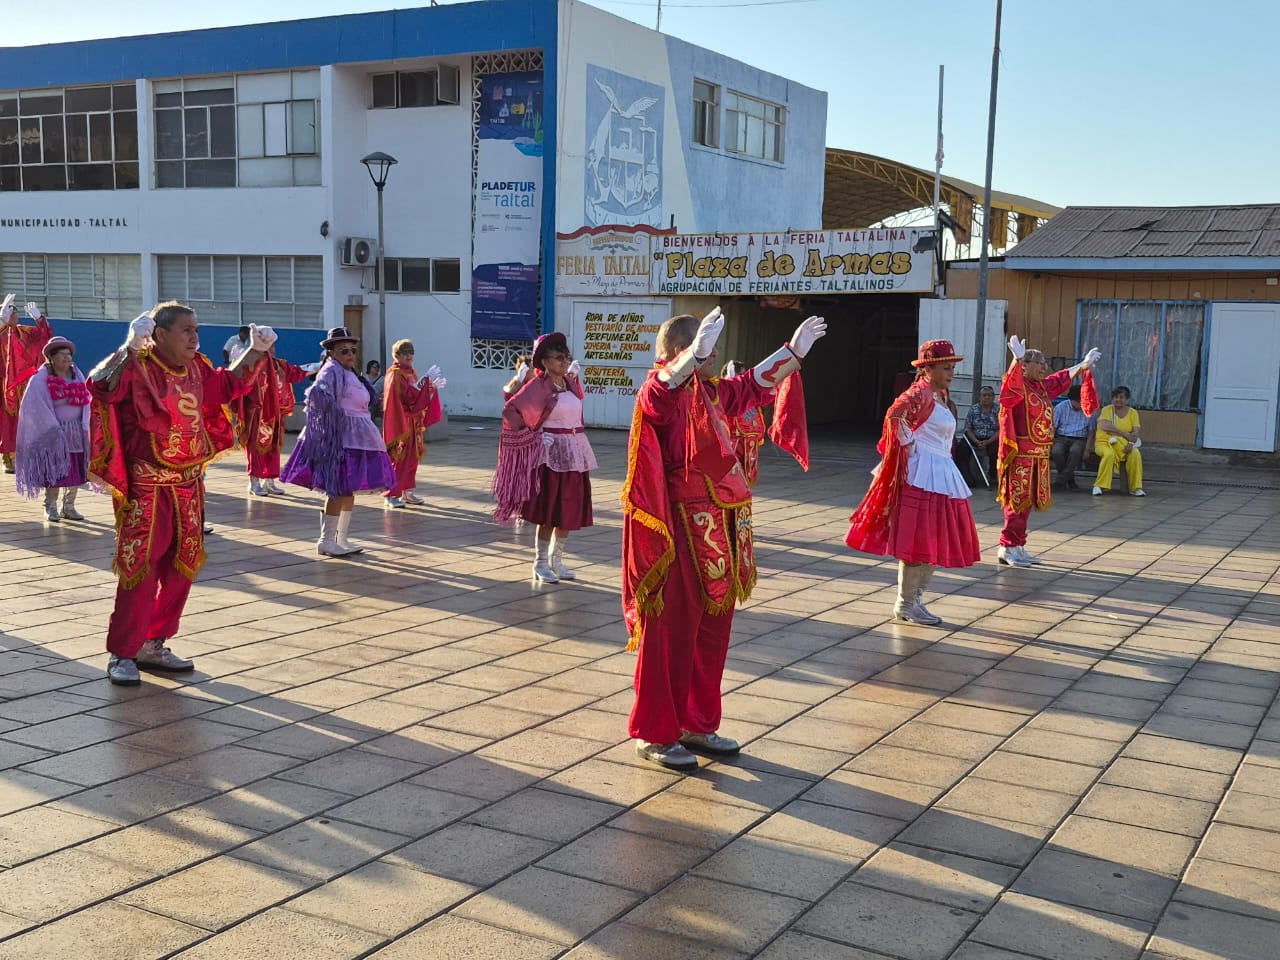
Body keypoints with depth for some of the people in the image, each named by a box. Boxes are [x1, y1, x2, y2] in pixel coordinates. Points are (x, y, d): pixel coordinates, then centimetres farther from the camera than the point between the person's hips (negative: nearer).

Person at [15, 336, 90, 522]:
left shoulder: (77, 375, 8)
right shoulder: (41, 379, -8)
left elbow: (85, 402, 4)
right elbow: (38, 408, -12)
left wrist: (85, 427, -6)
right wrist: (54, 431, -17)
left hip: (76, 431, 5)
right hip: (54, 433, -5)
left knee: (76, 470, 5)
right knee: (54, 471, -3)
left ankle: (69, 507, 15)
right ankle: (50, 507, 8)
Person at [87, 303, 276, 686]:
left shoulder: (196, 369, 8)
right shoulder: (137, 367, -14)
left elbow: (227, 385, 27)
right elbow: (101, 386, -33)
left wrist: (256, 351, 20)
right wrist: (130, 348, -40)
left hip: (189, 485, 8)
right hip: (147, 487, -8)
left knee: (180, 569, 12)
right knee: (140, 568, -5)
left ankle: (153, 645, 25)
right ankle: (122, 653, 6)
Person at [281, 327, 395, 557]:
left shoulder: (350, 373, 18)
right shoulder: (332, 371, -13)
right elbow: (319, 392, -31)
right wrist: (336, 415, -23)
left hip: (358, 438, 10)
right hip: (341, 437, -10)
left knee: (349, 490, 13)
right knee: (340, 490, -9)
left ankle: (341, 539, 21)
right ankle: (326, 541, -3)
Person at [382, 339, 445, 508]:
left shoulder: (410, 372, 14)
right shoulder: (395, 373, -13)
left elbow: (417, 393, 17)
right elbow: (409, 395, -23)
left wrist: (433, 387, 6)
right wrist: (426, 379, -22)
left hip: (412, 422, 9)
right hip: (400, 422, -9)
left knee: (412, 458, 10)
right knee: (399, 459, -7)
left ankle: (407, 492, 18)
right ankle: (391, 495, -3)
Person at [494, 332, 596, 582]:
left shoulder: (571, 383, 9)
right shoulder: (538, 386, -11)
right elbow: (510, 411, -17)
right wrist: (532, 435, -14)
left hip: (575, 453, 7)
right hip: (551, 452, -7)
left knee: (570, 511, 9)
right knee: (549, 511, -2)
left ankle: (556, 560, 23)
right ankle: (540, 564, 10)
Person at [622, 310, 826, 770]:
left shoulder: (712, 392, 12)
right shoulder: (660, 393, -13)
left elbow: (754, 384, 28)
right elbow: (660, 390, -37)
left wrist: (796, 349, 26)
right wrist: (696, 352, -54)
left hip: (718, 529, 9)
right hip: (680, 530, -8)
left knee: (712, 630, 14)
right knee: (671, 632, 0)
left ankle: (697, 724, 27)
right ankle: (653, 734, 11)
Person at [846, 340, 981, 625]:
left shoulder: (940, 394, 15)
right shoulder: (920, 393, -14)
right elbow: (895, 415, -28)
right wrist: (910, 448, -19)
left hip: (941, 475, 10)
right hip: (922, 474, -10)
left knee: (934, 542, 12)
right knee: (918, 541, -5)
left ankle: (916, 599, 20)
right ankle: (905, 604, 5)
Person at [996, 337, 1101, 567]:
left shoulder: (1044, 386, 14)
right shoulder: (1020, 386, -11)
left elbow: (1064, 378, 32)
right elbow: (1012, 383, -35)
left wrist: (1084, 364, 41)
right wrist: (1017, 360, -51)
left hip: (1039, 455, 9)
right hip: (1021, 453, -9)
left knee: (1028, 501, 12)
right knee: (1018, 500, -7)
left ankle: (1017, 546, 19)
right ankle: (1007, 548, -3)